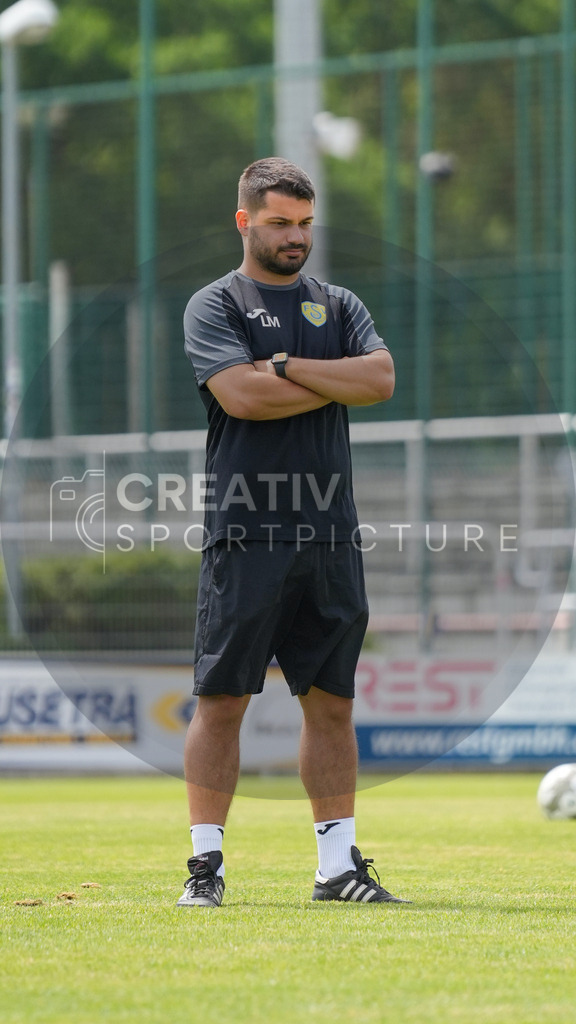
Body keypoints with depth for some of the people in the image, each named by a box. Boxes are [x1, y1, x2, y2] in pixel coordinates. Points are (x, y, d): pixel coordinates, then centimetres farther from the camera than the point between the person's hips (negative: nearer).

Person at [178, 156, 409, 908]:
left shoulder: (338, 306, 17)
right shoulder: (214, 306, 3)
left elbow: (381, 378, -2)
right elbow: (241, 395, -14)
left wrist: (287, 365, -8)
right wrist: (338, 382, -4)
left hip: (330, 536, 4)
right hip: (245, 534, -4)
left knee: (331, 701, 6)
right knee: (222, 699, -5)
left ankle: (339, 862, 10)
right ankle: (206, 863, 0)